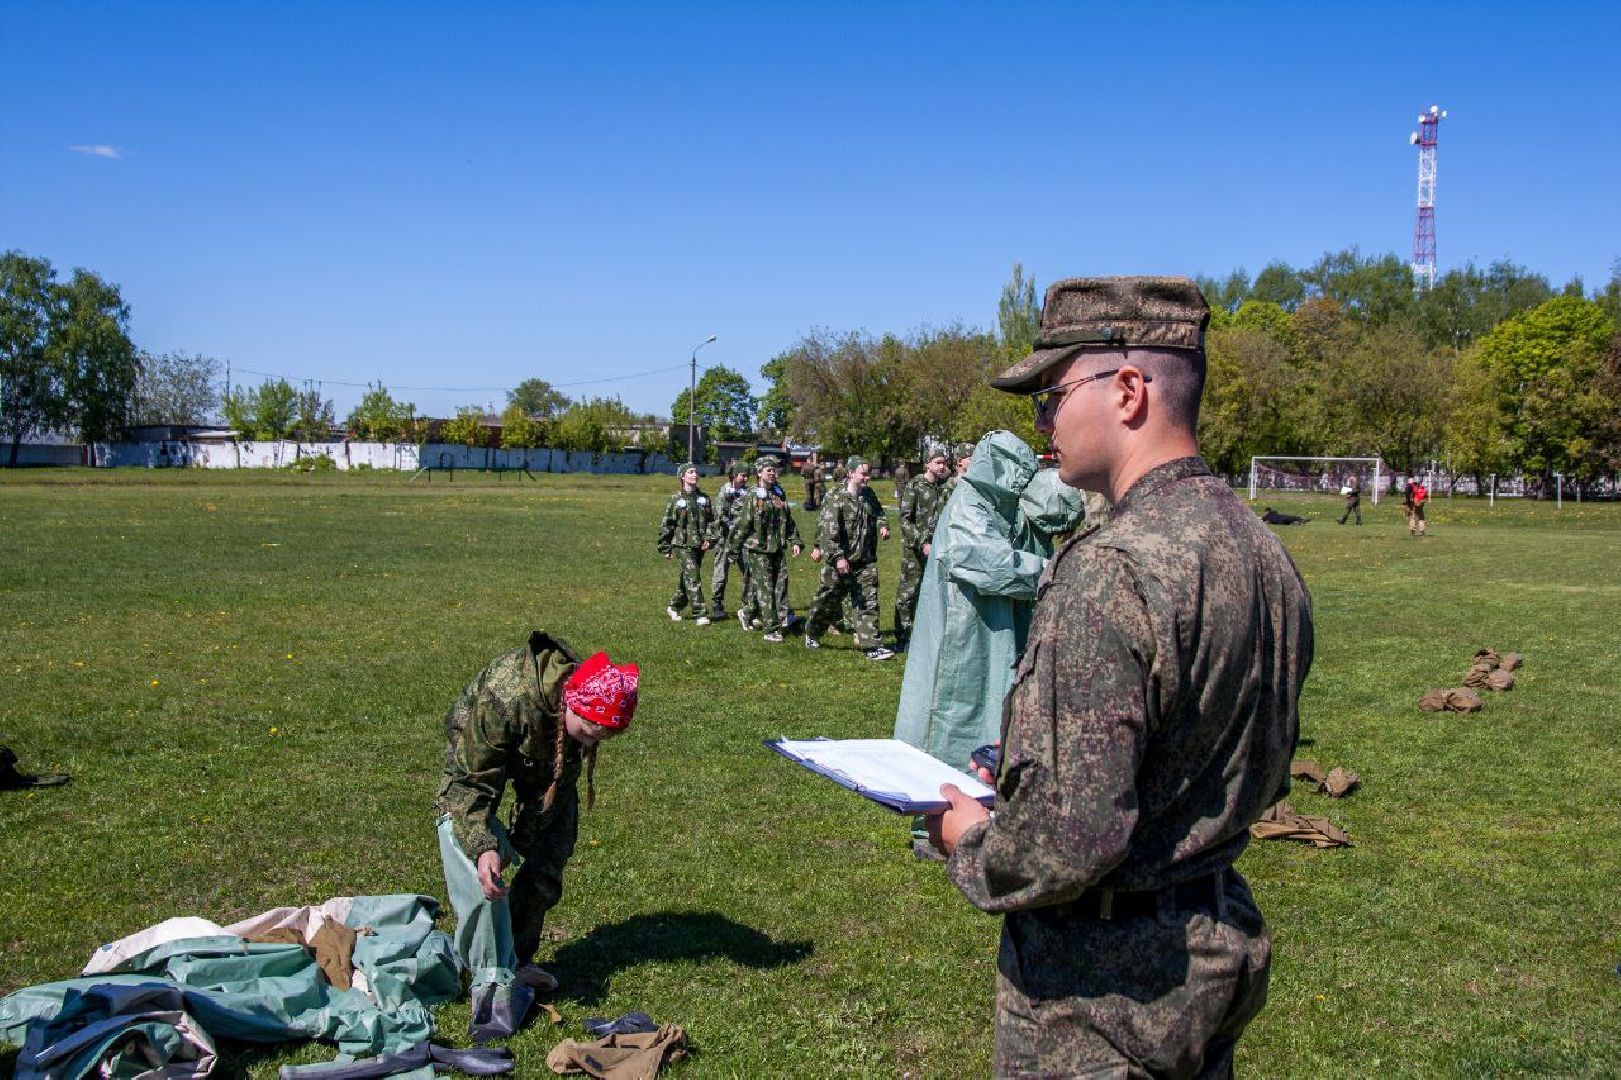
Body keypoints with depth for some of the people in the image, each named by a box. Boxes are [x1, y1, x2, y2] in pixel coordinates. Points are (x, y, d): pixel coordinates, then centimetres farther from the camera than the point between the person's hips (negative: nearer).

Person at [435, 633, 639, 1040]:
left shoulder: (591, 706, -27)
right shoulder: (504, 698, -44)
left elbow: (560, 781, -13)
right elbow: (471, 782, -35)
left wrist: (520, 839, -13)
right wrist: (483, 846, -47)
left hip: (548, 762, 5)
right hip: (477, 758, -5)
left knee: (548, 862, 2)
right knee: (479, 872, -20)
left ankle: (517, 960, 18)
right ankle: (494, 983, -12)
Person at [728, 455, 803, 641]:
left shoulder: (780, 496, 11)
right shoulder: (752, 498, -7)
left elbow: (789, 521, 17)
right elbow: (741, 525, -5)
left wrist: (794, 542, 8)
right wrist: (734, 548, -3)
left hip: (777, 549, 6)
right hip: (757, 550, -6)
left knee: (781, 582, -1)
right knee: (765, 588, -5)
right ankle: (771, 629, -2)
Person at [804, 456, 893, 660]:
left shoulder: (869, 495, 9)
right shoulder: (835, 498, -13)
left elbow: (878, 513, 28)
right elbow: (828, 530, -20)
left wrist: (883, 525, 3)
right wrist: (838, 557, -28)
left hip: (866, 561, 5)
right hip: (839, 563, -5)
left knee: (869, 603, -3)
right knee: (828, 600, 11)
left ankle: (871, 646, -3)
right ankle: (812, 634, 34)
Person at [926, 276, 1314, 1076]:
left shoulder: (1109, 572, -26)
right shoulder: (1265, 553, 2)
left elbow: (1068, 842, -30)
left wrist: (970, 845, -8)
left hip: (1101, 984, -8)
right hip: (1225, 943, 8)